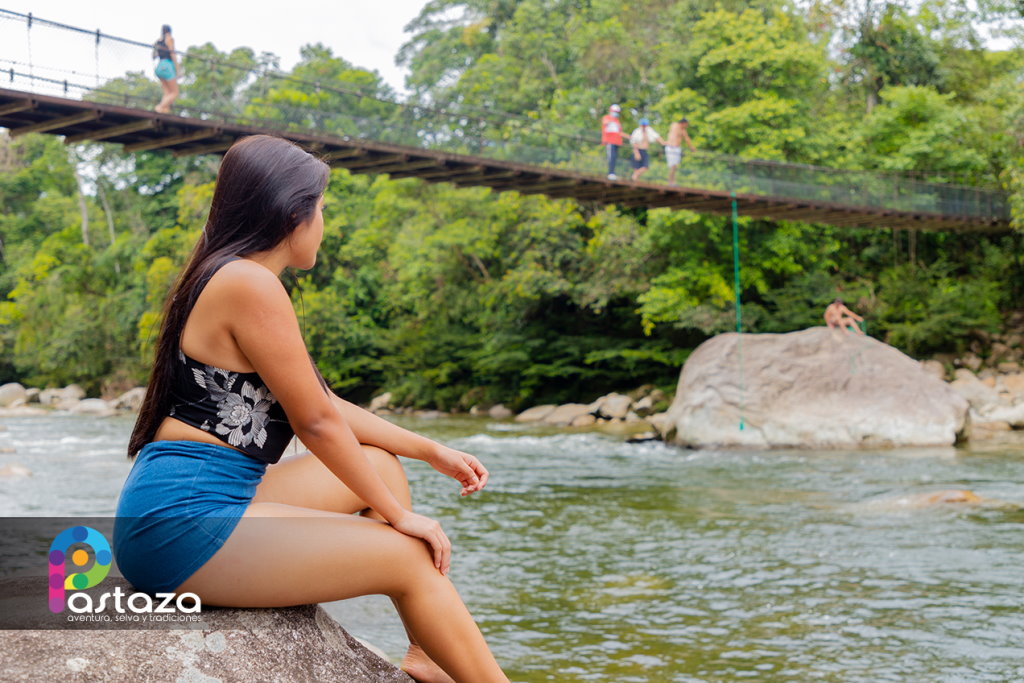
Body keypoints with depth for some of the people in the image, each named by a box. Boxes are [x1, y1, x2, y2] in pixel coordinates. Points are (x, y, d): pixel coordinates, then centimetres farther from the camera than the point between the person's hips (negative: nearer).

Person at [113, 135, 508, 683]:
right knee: (410, 558, -6)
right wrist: (399, 514, -3)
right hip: (182, 519, -11)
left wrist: (430, 451, 22)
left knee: (382, 465, 17)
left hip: (215, 499, 11)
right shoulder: (250, 285, -15)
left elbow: (323, 405, 20)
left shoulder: (226, 279, 17)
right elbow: (317, 423, -13)